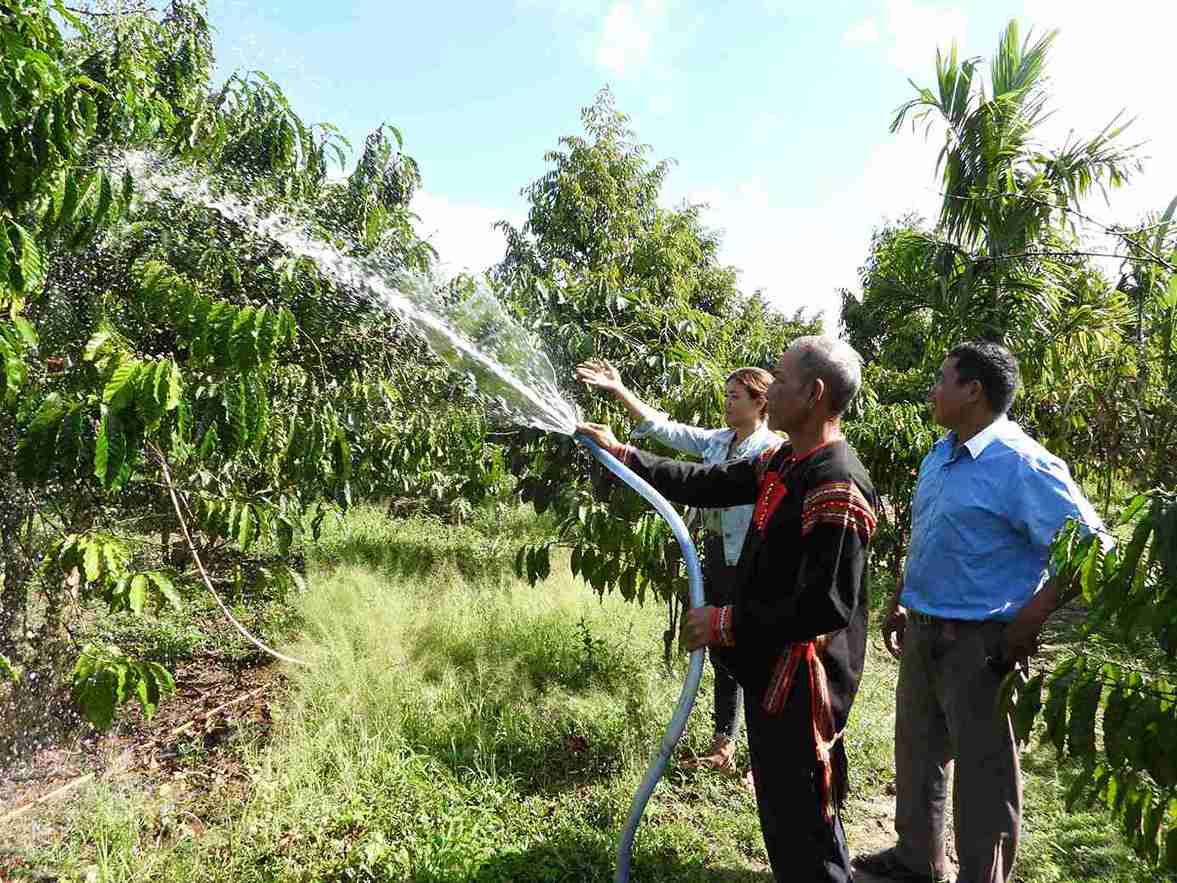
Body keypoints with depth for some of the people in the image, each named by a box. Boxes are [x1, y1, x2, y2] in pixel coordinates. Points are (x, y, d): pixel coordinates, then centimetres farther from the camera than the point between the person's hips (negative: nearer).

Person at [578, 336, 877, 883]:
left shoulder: (837, 491, -26)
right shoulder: (783, 463, 4)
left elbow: (825, 608, -29)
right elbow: (706, 485, 12)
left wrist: (726, 623, -22)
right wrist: (622, 454, 12)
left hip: (800, 684, -9)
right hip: (769, 670, 10)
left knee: (802, 822, 7)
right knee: (779, 808, 25)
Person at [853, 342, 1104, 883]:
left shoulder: (1020, 464, -18)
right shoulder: (938, 456, 8)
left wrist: (1028, 622, -19)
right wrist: (898, 604, 18)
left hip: (979, 644, -9)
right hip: (921, 633, 9)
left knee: (982, 768, 6)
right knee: (917, 750, 21)